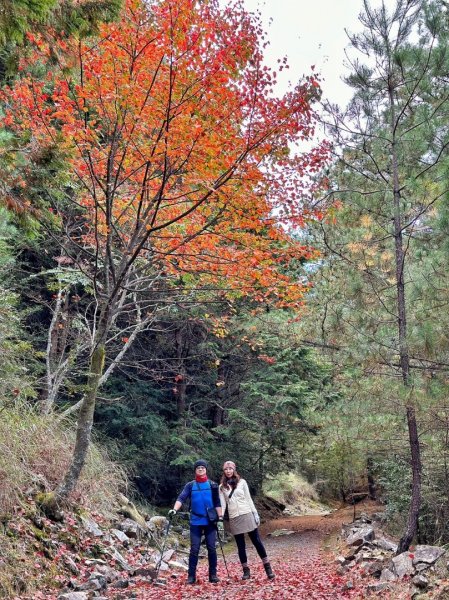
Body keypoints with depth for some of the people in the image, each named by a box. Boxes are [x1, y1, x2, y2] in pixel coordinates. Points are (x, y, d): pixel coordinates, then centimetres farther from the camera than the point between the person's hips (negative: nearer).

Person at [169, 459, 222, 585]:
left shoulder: (212, 485, 5)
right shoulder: (190, 485, 4)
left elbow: (217, 502, 6)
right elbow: (181, 498, -8)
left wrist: (220, 516, -4)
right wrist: (174, 509, -25)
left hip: (210, 521, 0)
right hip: (195, 522, 0)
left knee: (211, 548, 2)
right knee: (194, 549, -2)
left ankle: (213, 574, 12)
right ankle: (191, 575, 6)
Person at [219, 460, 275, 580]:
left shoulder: (242, 482, 4)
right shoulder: (222, 487, 5)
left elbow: (248, 499, 5)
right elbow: (222, 504, 2)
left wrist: (255, 513, 1)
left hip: (246, 515, -1)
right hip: (233, 518, 1)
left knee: (257, 541, 0)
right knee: (241, 546, 6)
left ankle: (268, 568, 6)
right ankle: (246, 571, 16)